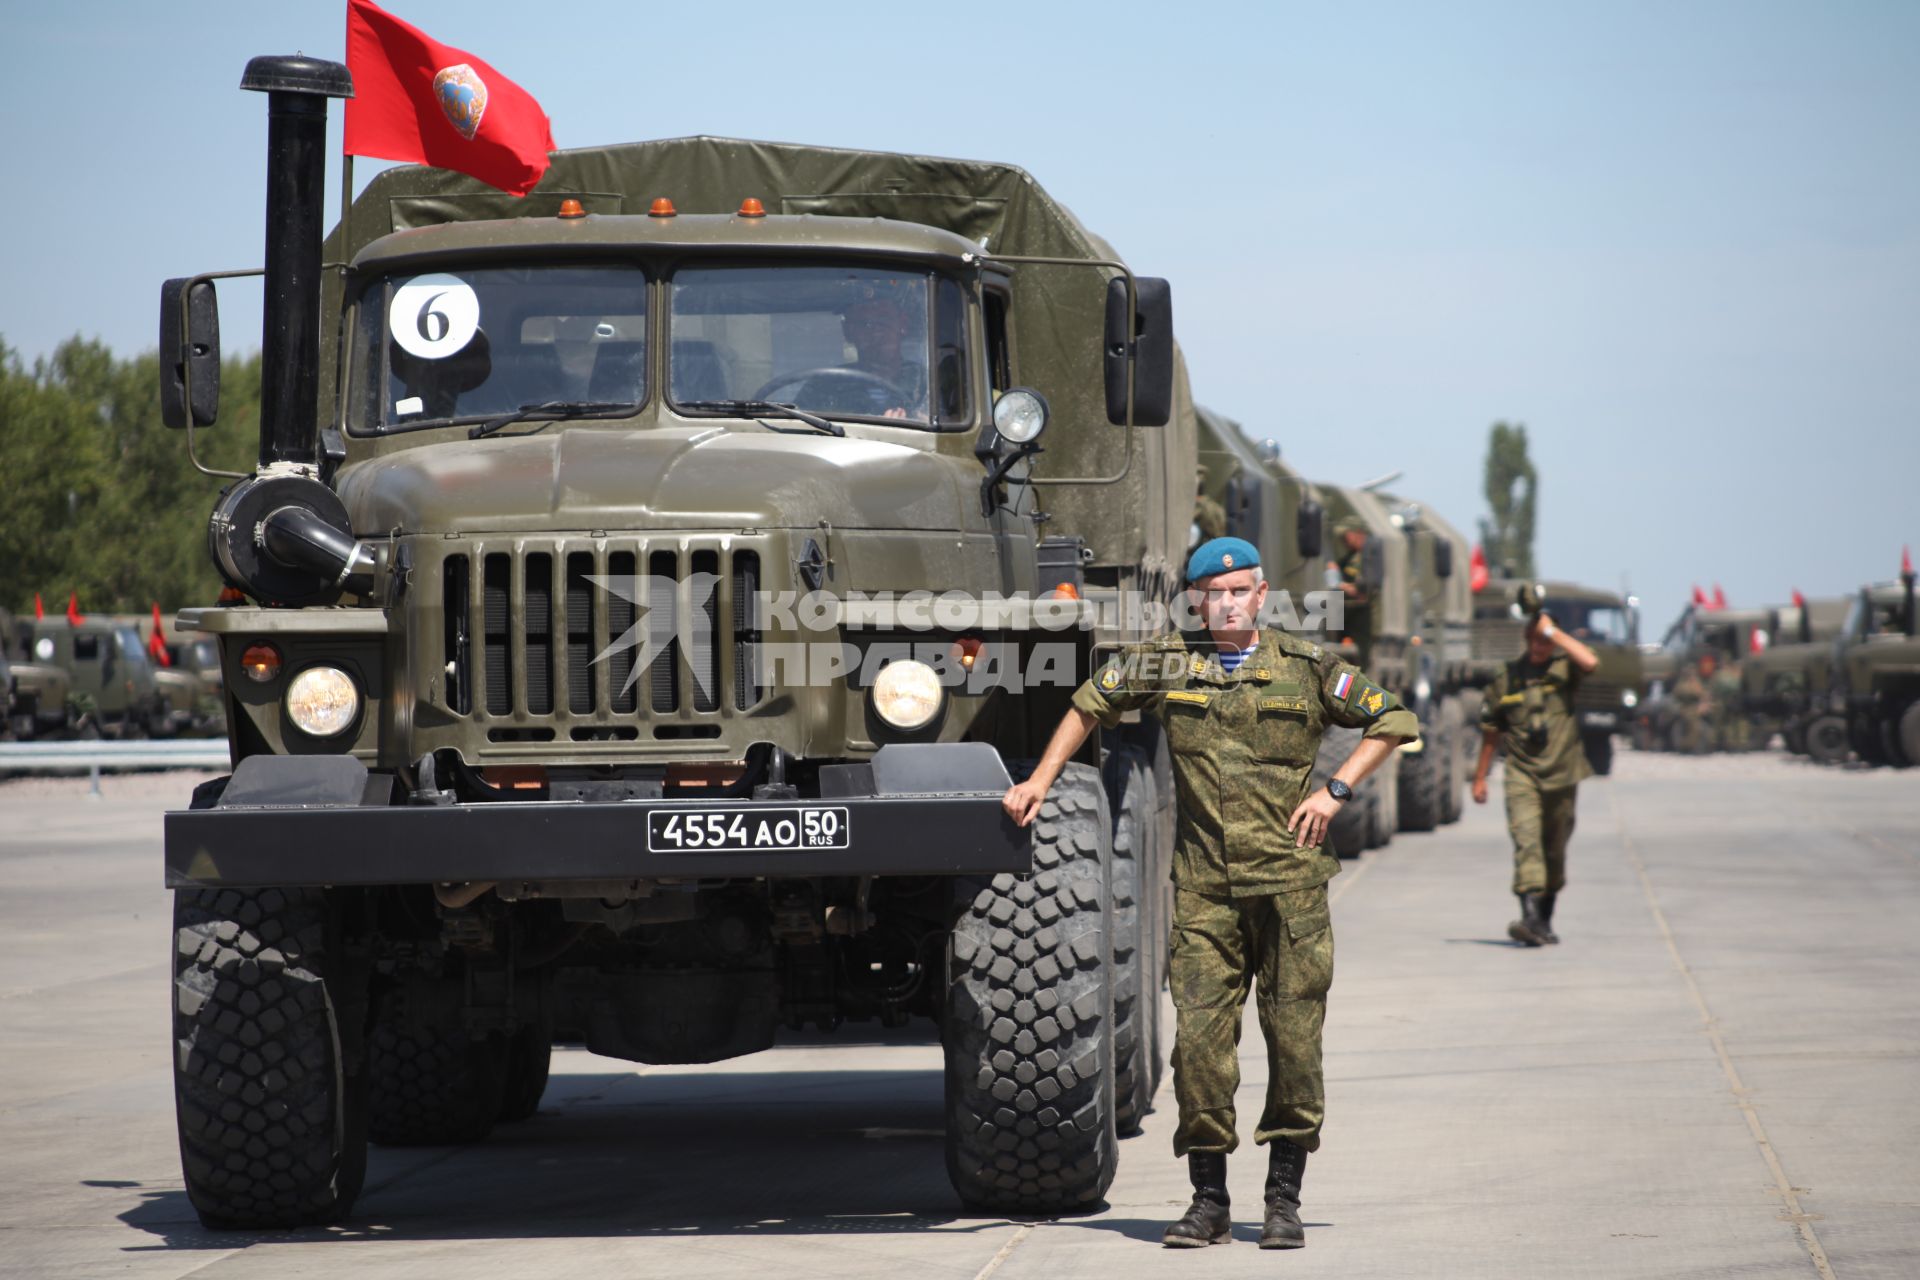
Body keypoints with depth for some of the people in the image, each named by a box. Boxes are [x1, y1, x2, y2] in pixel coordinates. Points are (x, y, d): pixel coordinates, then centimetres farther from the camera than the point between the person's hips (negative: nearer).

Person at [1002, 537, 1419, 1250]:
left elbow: (1394, 721, 11)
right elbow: (1090, 706, 22)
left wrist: (1337, 790, 1)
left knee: (1294, 1040, -1)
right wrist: (1040, 781, 16)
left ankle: (1283, 1200, 9)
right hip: (1205, 889, 1)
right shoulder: (1166, 665, 6)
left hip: (1289, 886, -1)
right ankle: (1208, 1203, 5)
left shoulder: (1306, 669, 3)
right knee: (1200, 1037, -4)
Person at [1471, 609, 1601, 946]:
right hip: (1522, 776, -1)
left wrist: (1553, 631, -15)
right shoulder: (1507, 679, 5)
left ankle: (1545, 921, 25)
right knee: (1526, 842, -17)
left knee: (1555, 851, 10)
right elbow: (1490, 732, 13)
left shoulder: (1563, 669, 3)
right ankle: (1530, 917, -28)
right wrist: (1480, 777, 14)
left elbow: (1589, 662, -22)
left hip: (1561, 776, 1)